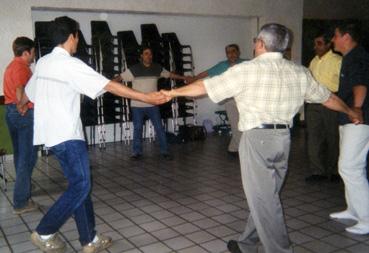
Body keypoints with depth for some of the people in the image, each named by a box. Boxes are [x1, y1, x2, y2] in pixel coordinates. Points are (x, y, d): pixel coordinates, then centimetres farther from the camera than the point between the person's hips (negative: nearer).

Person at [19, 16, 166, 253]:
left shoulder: (43, 62, 12)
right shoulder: (71, 64, -14)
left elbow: (28, 91, 29)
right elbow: (109, 86, -18)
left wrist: (21, 105, 53)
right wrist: (146, 97, -16)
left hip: (52, 133, 9)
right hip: (67, 134, -9)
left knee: (79, 183, 10)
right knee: (81, 185, -3)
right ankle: (44, 232, 6)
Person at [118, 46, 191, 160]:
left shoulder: (157, 68, 2)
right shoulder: (134, 69, -9)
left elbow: (170, 74, 13)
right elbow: (120, 77, -11)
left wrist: (185, 78, 18)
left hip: (153, 105, 2)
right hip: (137, 105, -2)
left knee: (159, 128, 3)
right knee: (137, 129, 6)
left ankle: (164, 151, 12)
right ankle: (137, 152, 18)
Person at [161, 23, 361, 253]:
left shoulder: (248, 70, -7)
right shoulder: (299, 72, 9)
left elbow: (205, 86, -2)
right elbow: (327, 97, 20)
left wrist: (174, 92, 13)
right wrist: (351, 112, 39)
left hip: (257, 138, -6)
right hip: (284, 138, 7)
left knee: (263, 199, 3)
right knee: (265, 196, 17)